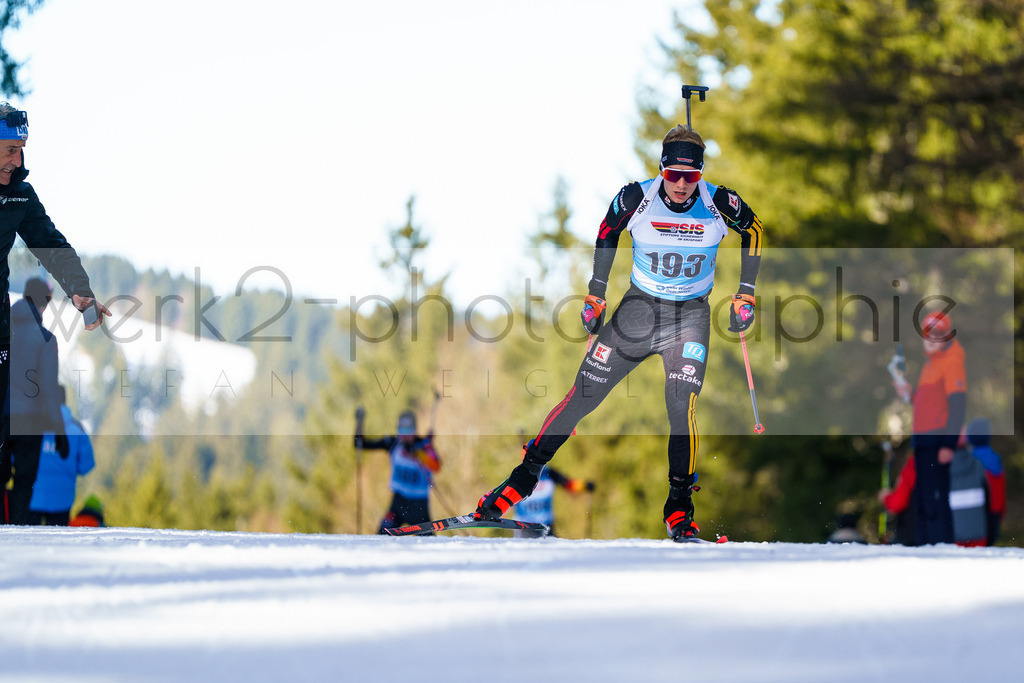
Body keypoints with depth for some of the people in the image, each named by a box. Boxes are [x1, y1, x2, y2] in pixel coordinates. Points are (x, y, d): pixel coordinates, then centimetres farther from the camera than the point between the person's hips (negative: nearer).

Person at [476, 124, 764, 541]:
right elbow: (607, 232, 5)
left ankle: (679, 507, -8)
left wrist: (745, 295, 2)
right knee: (584, 394, 1)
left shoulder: (719, 204, -16)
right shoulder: (636, 199, -16)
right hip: (638, 308, 1)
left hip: (691, 317, -1)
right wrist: (596, 293, 7)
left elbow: (752, 230, 5)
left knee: (681, 406, -18)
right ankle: (525, 476, 13)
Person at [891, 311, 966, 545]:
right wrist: (909, 394, 10)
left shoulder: (951, 361, -8)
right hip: (922, 441, 10)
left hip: (938, 442, -10)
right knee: (922, 503, 11)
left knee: (935, 502, -13)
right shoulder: (931, 362, 21)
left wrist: (949, 444, -23)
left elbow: (958, 405, -17)